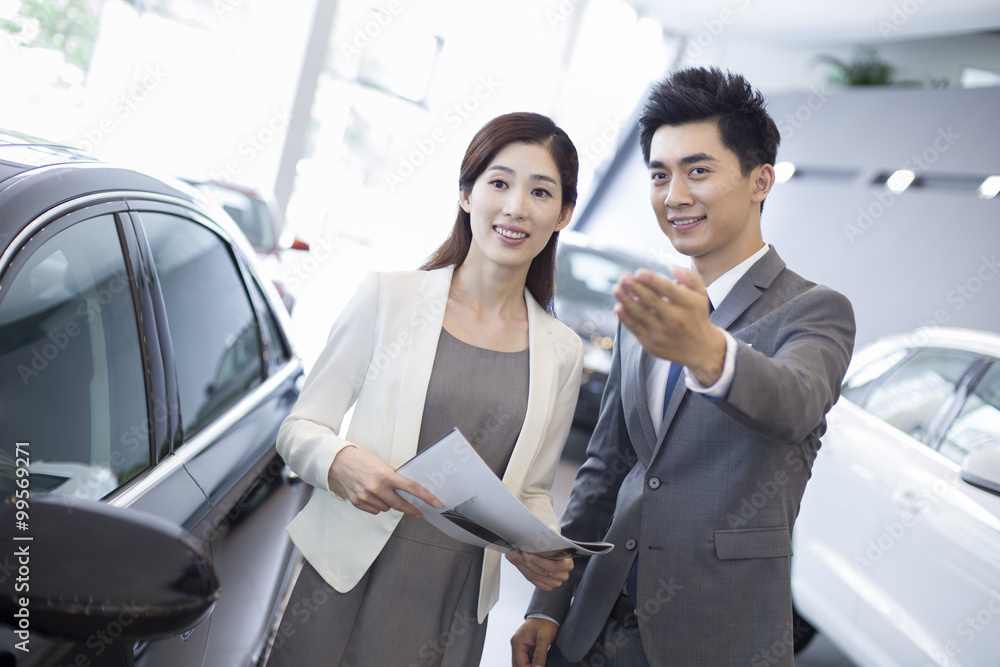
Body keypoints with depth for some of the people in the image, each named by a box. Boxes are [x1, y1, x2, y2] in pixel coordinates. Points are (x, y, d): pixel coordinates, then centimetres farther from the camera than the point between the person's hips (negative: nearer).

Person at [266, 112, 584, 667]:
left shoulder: (561, 353, 4)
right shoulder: (386, 297, -3)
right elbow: (298, 429, -1)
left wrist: (543, 550, -8)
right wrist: (343, 463, -22)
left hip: (454, 604, 2)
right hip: (345, 582, -1)